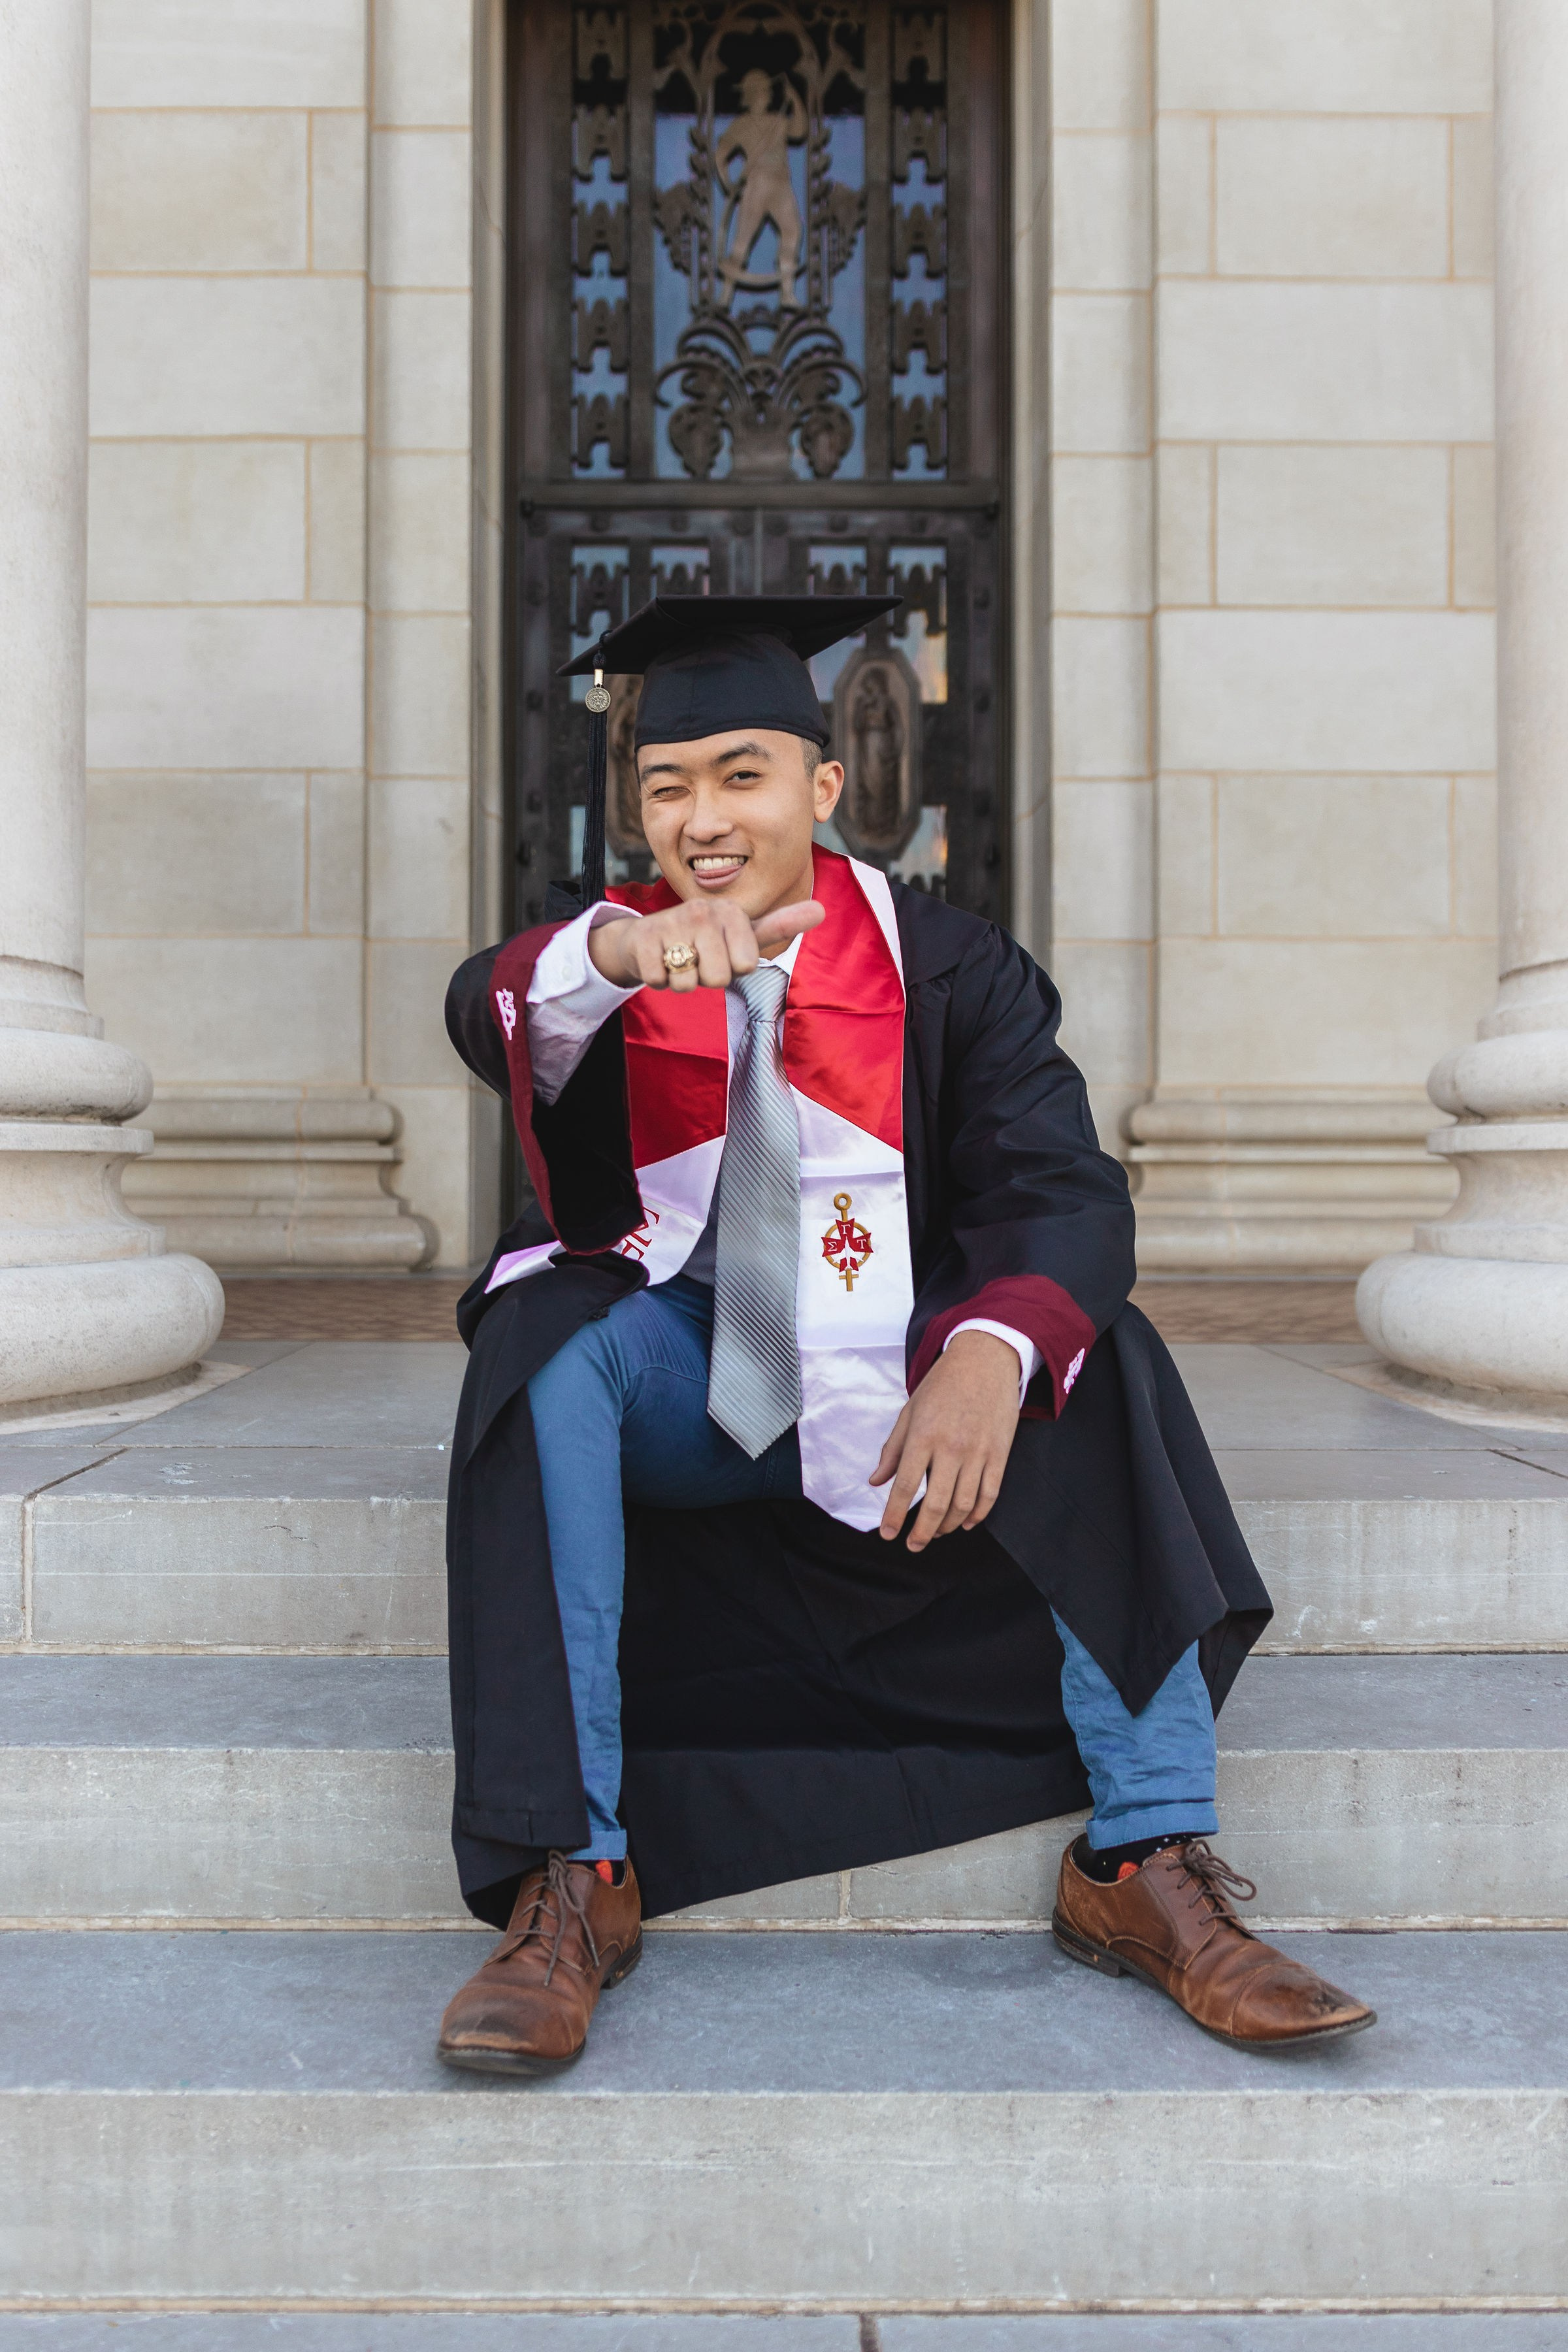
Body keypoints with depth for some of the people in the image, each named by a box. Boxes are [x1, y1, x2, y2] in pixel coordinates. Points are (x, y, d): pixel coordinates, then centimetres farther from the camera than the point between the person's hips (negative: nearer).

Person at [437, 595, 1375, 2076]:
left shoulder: (950, 968, -3)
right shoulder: (603, 943, -2)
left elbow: (1064, 1189, -17)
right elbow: (489, 1017, -26)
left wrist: (988, 1355, -38)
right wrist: (622, 950, -49)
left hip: (882, 1391, 1)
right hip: (670, 1384, 0)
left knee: (1094, 1364, -25)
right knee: (543, 1343, -31)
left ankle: (1149, 1867, -20)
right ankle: (568, 1876, -30)